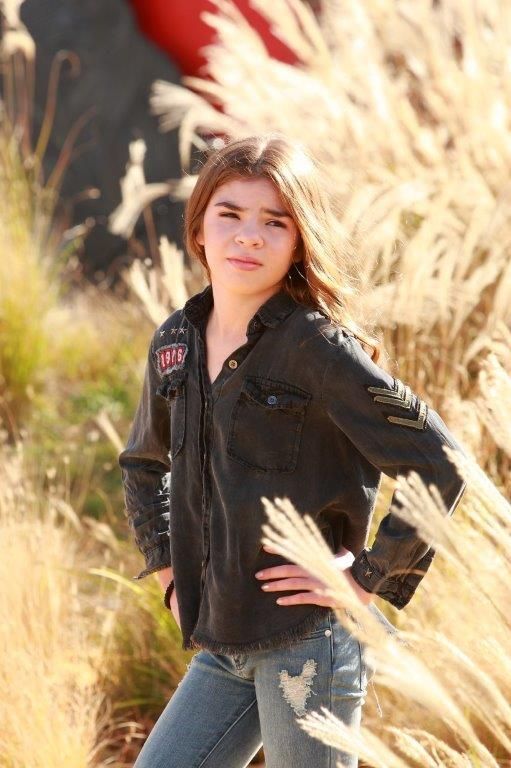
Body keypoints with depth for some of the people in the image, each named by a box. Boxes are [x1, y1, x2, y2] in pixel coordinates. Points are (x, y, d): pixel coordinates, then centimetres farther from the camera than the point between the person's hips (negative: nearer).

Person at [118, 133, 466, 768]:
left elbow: (439, 465, -17)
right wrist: (167, 568, 16)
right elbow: (143, 463, 27)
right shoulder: (175, 343, 8)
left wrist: (371, 577, -14)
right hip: (222, 645, 7)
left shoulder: (318, 347, -13)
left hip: (310, 641, -7)